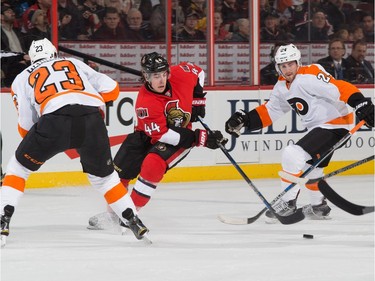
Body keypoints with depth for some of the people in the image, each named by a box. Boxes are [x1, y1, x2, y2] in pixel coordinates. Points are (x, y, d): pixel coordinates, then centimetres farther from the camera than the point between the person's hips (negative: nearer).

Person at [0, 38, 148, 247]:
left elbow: (26, 127, 20)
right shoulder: (75, 64, 34)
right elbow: (112, 89, 26)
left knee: (20, 166, 19)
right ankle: (133, 221, 22)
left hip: (55, 119, -2)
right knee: (103, 175, 27)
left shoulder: (23, 78, 28)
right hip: (92, 120, 2)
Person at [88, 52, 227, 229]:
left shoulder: (180, 74, -19)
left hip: (181, 134, 0)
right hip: (147, 136, 0)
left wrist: (197, 99, -1)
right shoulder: (145, 103, -30)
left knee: (153, 164, -27)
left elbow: (198, 73, 7)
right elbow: (162, 134, -32)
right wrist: (200, 138, -33)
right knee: (120, 170, -4)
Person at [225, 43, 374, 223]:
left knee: (293, 155, -17)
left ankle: (287, 203, -6)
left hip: (335, 124, -10)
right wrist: (244, 119, 6)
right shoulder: (282, 86, 8)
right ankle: (319, 207, 41)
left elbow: (340, 88, -27)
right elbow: (270, 111, 17)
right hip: (317, 127, 10)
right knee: (310, 167, 24)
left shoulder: (309, 77, -20)